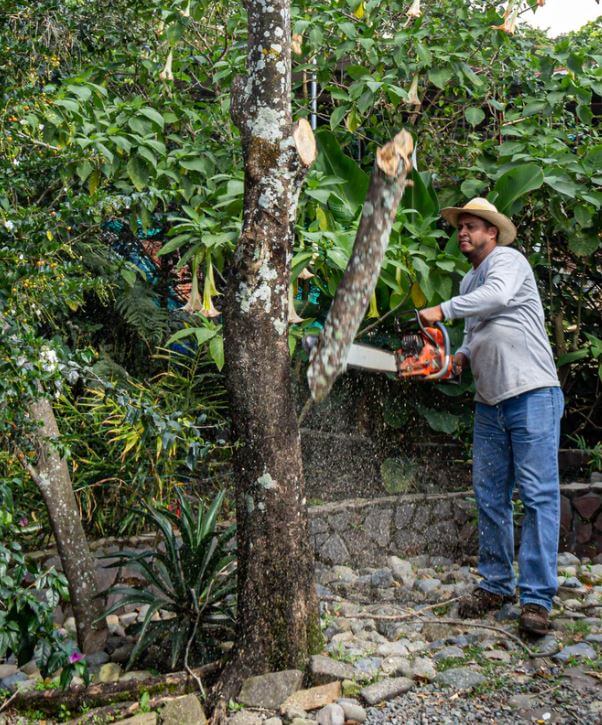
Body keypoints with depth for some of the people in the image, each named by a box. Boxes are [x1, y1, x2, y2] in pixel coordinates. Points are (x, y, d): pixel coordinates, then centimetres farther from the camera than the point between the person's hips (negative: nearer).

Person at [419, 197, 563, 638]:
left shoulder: (507, 260, -3)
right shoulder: (470, 283, 22)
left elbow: (497, 296, -24)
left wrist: (443, 310, -22)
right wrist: (461, 357, 7)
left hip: (533, 396, -9)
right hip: (490, 404, 9)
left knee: (538, 496, -8)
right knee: (490, 497, 8)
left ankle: (537, 598, -9)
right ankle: (497, 585, 18)